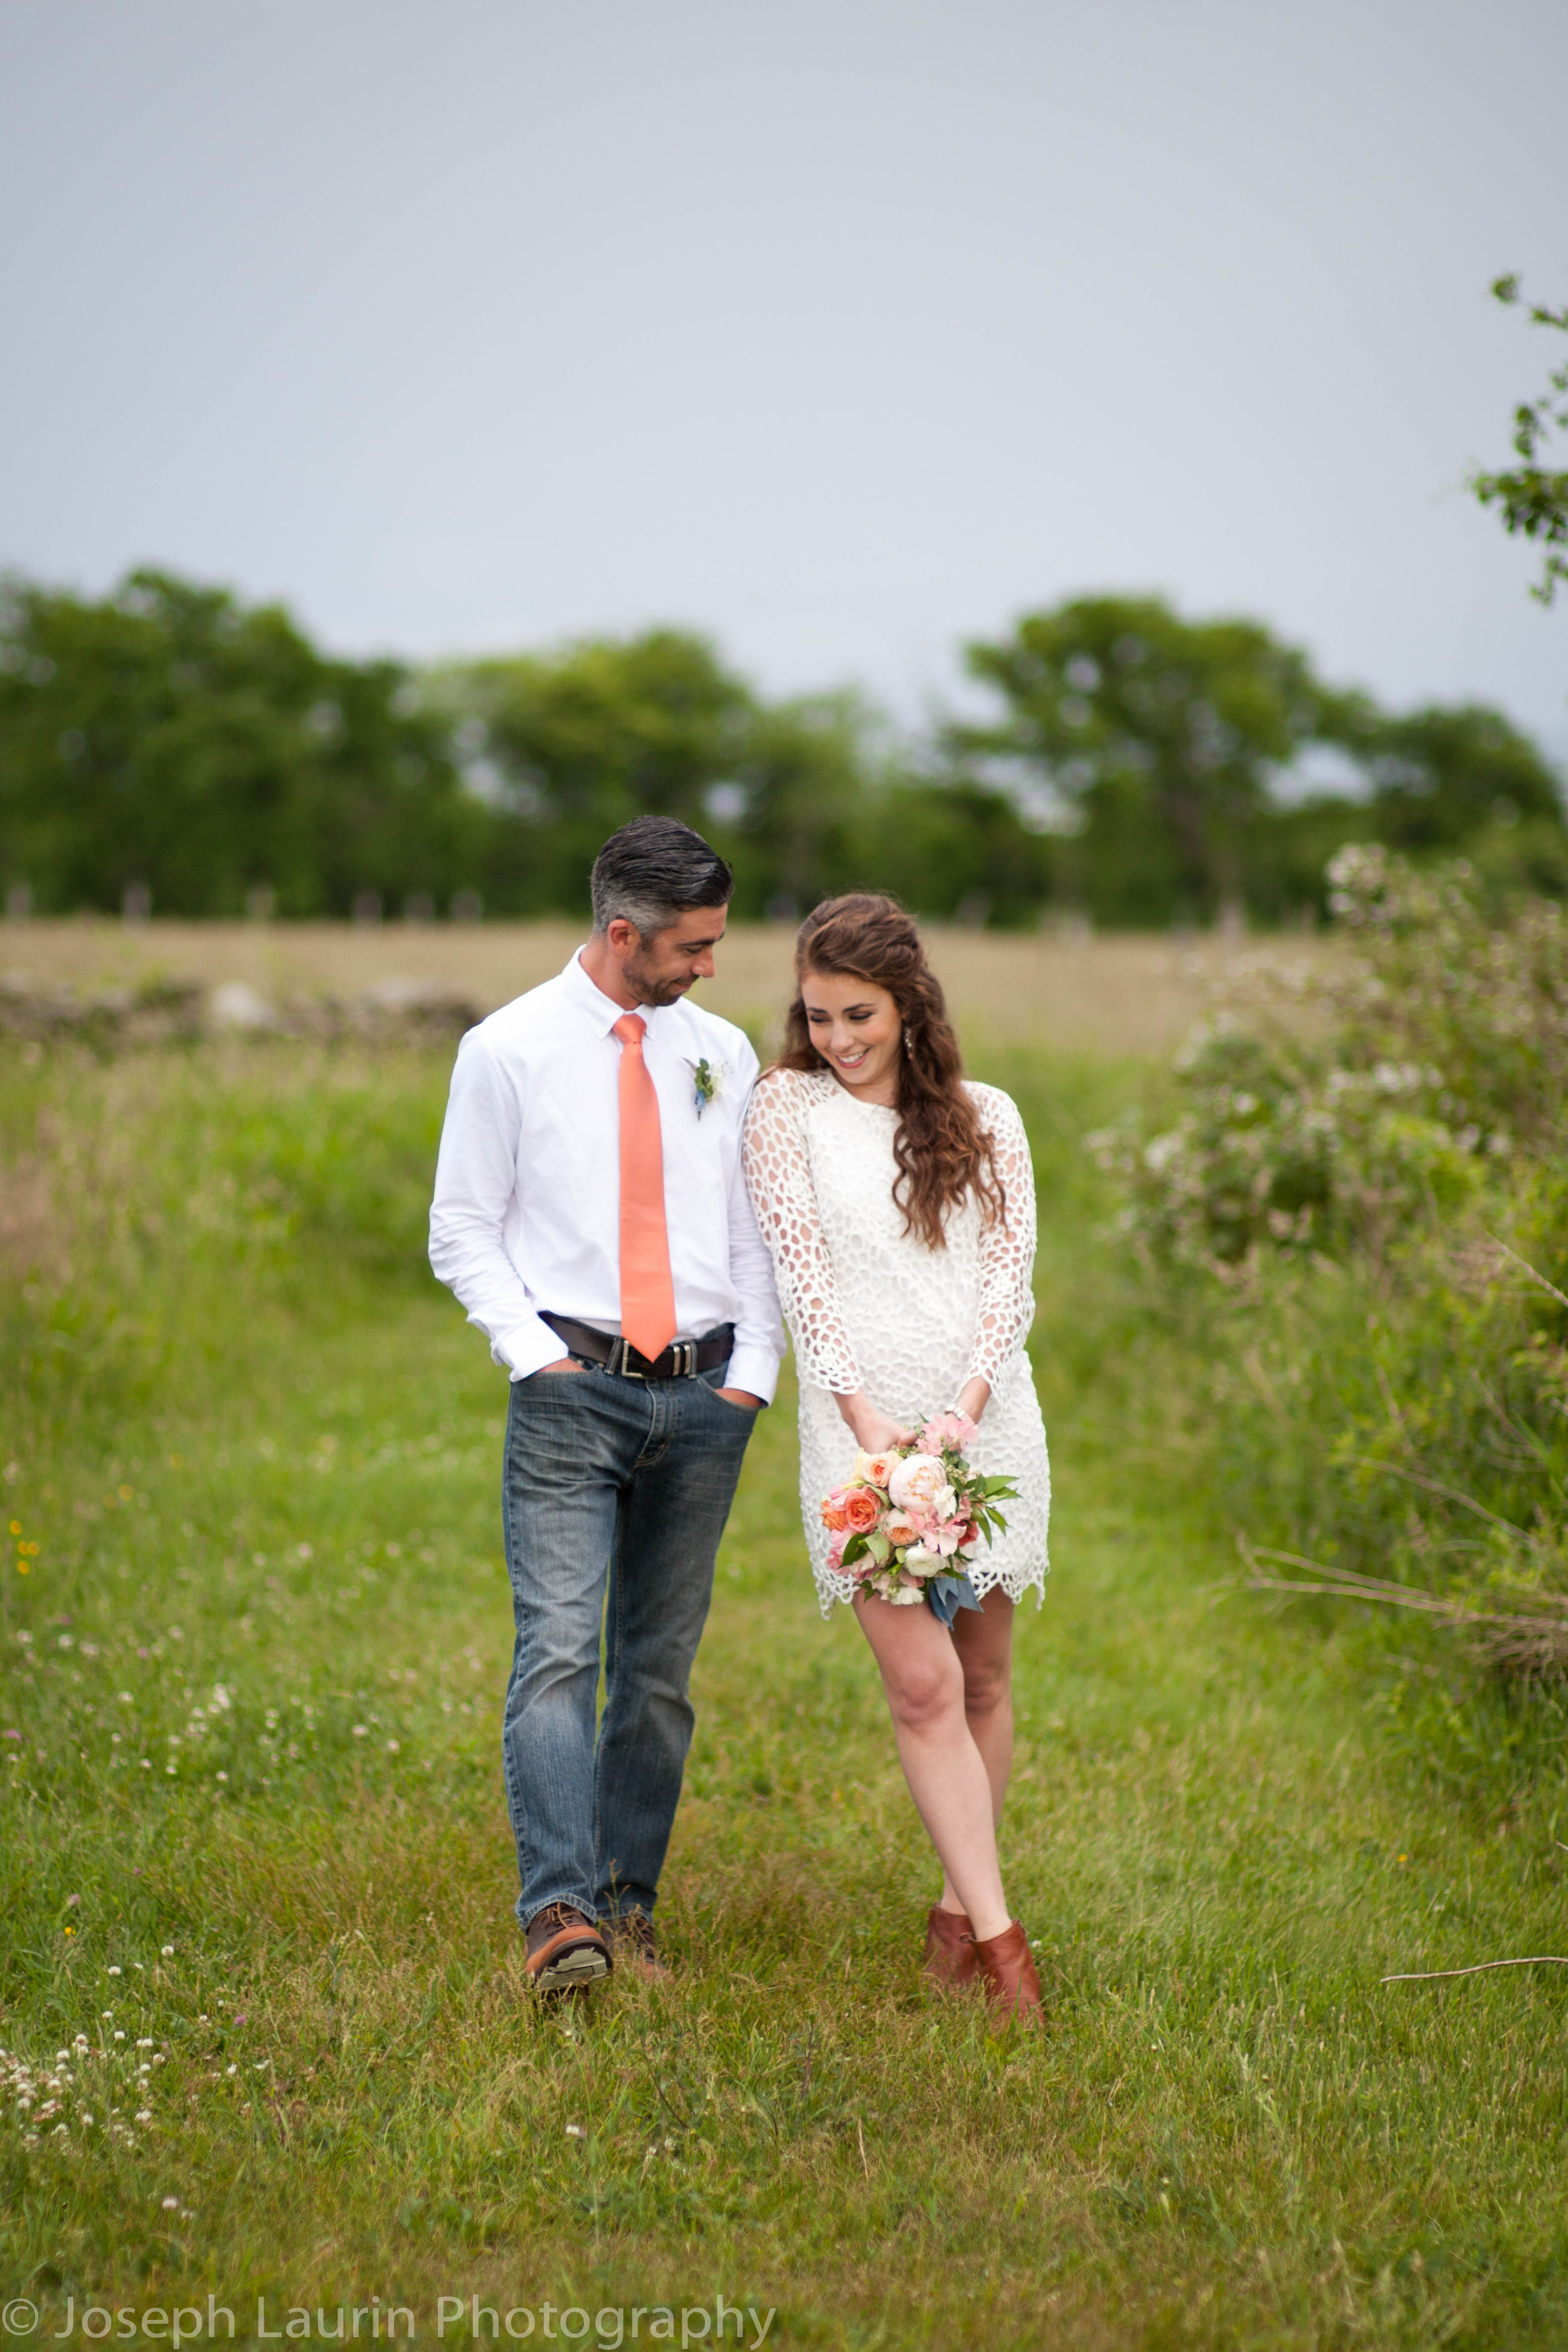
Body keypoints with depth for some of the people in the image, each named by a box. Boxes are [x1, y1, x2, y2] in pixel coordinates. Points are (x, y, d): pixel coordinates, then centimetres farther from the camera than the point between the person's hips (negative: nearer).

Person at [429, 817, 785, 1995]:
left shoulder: (722, 1051, 10)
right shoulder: (509, 1050, -1)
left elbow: (759, 1228, 13)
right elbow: (463, 1229, 2)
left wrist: (754, 1369, 3)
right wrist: (537, 1354, -9)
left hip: (703, 1392, 4)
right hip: (571, 1390, -3)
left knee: (660, 1663, 6)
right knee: (559, 1648, -14)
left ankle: (629, 1904, 13)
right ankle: (560, 1912, -18)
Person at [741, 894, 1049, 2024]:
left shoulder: (985, 1117, 9)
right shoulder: (786, 1106, 3)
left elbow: (1010, 1270, 2)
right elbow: (804, 1272, -4)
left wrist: (963, 1410, -12)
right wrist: (866, 1416, -14)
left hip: (987, 1416, 3)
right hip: (861, 1420, -2)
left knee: (983, 1677, 8)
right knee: (923, 1684, -10)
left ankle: (960, 1901, 23)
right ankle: (1001, 1937, -9)